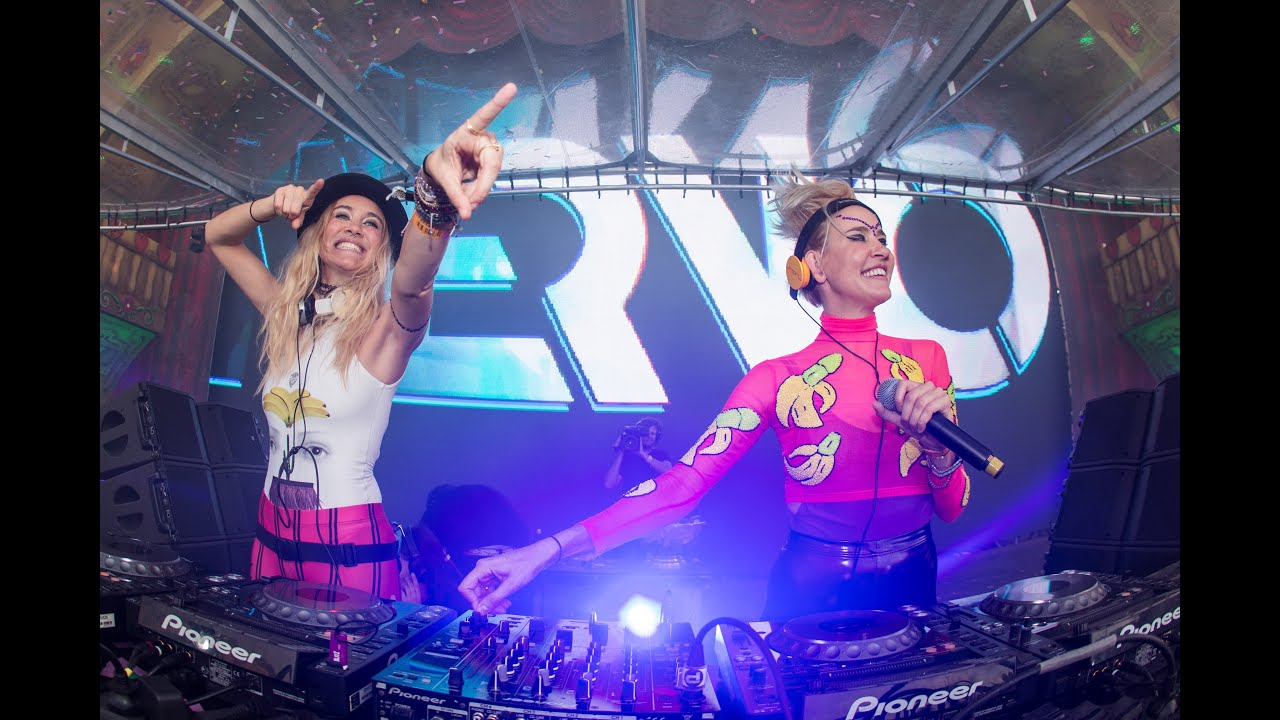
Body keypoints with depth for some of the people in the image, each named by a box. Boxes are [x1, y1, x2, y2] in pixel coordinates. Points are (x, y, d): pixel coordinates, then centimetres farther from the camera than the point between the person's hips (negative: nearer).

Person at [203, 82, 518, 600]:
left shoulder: (386, 325, -12)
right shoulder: (287, 312, 5)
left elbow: (413, 279, -35)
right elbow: (217, 237, 16)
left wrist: (434, 188, -56)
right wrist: (270, 207, -6)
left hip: (350, 543, -5)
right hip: (273, 530, 6)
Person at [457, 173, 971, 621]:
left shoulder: (927, 358, 0)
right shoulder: (778, 379, -8)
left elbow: (953, 509, 4)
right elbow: (683, 483, -19)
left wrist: (935, 439, -18)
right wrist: (548, 550, -28)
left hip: (911, 589, 3)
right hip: (812, 592, -3)